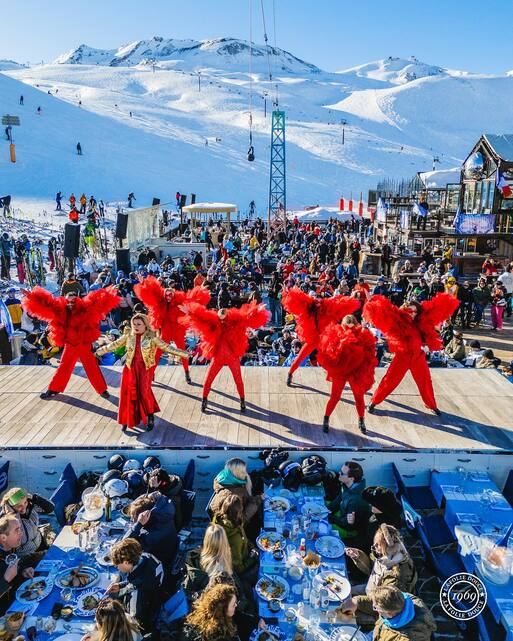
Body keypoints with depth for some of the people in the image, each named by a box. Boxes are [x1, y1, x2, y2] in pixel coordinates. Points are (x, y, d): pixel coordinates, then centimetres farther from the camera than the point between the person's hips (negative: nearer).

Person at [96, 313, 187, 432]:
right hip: (130, 368, 3)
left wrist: (184, 354, -15)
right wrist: (98, 352, 15)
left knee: (144, 392, -8)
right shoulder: (128, 336, 4)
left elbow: (166, 347, -8)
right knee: (127, 392, 2)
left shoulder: (152, 338, -6)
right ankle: (126, 420, 19)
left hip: (145, 369, -3)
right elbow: (113, 345, 12)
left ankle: (150, 417, 14)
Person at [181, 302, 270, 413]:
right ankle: (204, 401, 25)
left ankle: (242, 401, 26)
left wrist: (257, 311, -25)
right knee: (207, 380, 4)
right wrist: (189, 311, -18)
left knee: (238, 380, 6)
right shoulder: (212, 323, -3)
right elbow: (199, 317, -7)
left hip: (233, 357, -1)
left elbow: (248, 318, -12)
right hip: (217, 357, 1)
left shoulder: (234, 322, -5)